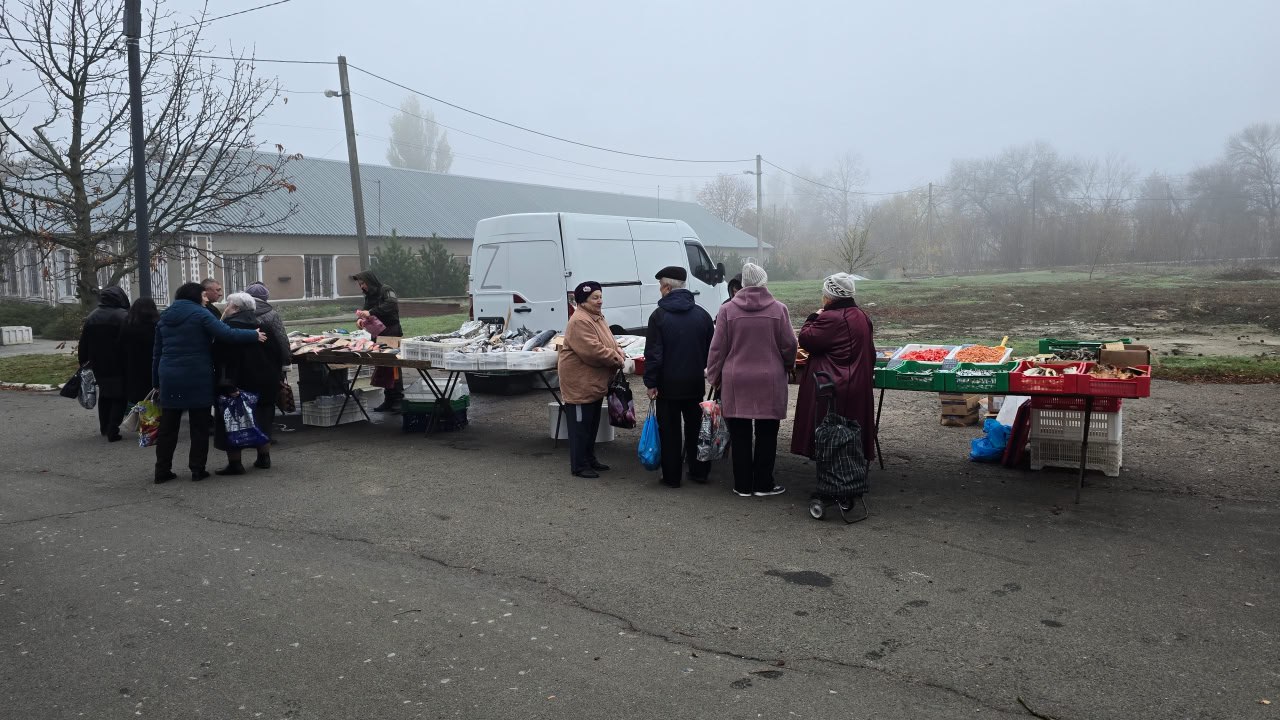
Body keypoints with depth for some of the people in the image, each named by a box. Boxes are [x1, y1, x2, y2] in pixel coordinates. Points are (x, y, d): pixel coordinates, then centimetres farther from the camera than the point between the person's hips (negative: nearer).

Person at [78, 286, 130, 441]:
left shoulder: (91, 317, 5)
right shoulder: (124, 317, -13)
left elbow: (84, 344, 9)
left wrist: (83, 360, 18)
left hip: (99, 366, 6)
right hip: (118, 366, -6)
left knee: (104, 395, 21)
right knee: (119, 397, 1)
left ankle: (104, 428, 30)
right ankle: (112, 431, -8)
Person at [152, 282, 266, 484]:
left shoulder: (165, 317, 13)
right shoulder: (200, 314, -6)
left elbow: (157, 352, 15)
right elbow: (227, 334, -18)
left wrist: (156, 381, 19)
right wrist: (255, 335, -8)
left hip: (169, 378, 5)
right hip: (197, 379, -5)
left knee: (168, 426, 10)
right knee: (199, 425, 4)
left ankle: (162, 470, 12)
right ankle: (197, 469, 7)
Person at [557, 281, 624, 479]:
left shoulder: (597, 317, 13)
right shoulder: (580, 321, -21)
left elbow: (611, 343, 15)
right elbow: (592, 350, -29)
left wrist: (618, 355, -6)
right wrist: (615, 359, -18)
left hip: (594, 382, 10)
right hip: (579, 382, -10)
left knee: (592, 423, 19)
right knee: (580, 425, -2)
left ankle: (590, 459, 30)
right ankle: (579, 466, 5)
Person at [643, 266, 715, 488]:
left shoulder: (659, 316, -11)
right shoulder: (702, 314, 3)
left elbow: (653, 354, -13)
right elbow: (712, 350, 9)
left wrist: (651, 382, -7)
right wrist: (708, 374, 19)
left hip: (668, 384, -4)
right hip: (696, 382, 4)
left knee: (669, 431, 4)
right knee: (696, 428, 15)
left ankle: (672, 476, 9)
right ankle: (699, 472, 21)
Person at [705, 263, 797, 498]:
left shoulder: (727, 310, -4)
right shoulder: (778, 309, -5)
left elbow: (717, 348, -1)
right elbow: (789, 345, 0)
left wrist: (714, 377, 11)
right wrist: (787, 366, 20)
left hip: (736, 382, 1)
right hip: (769, 381, 0)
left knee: (740, 435, 9)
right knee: (766, 434, 9)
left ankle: (743, 485, 15)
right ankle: (763, 484, 15)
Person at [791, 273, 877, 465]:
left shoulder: (830, 318, -17)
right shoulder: (861, 316, 12)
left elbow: (806, 339, -13)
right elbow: (870, 354, 19)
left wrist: (813, 318, 1)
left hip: (832, 389, -9)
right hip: (859, 387, 9)